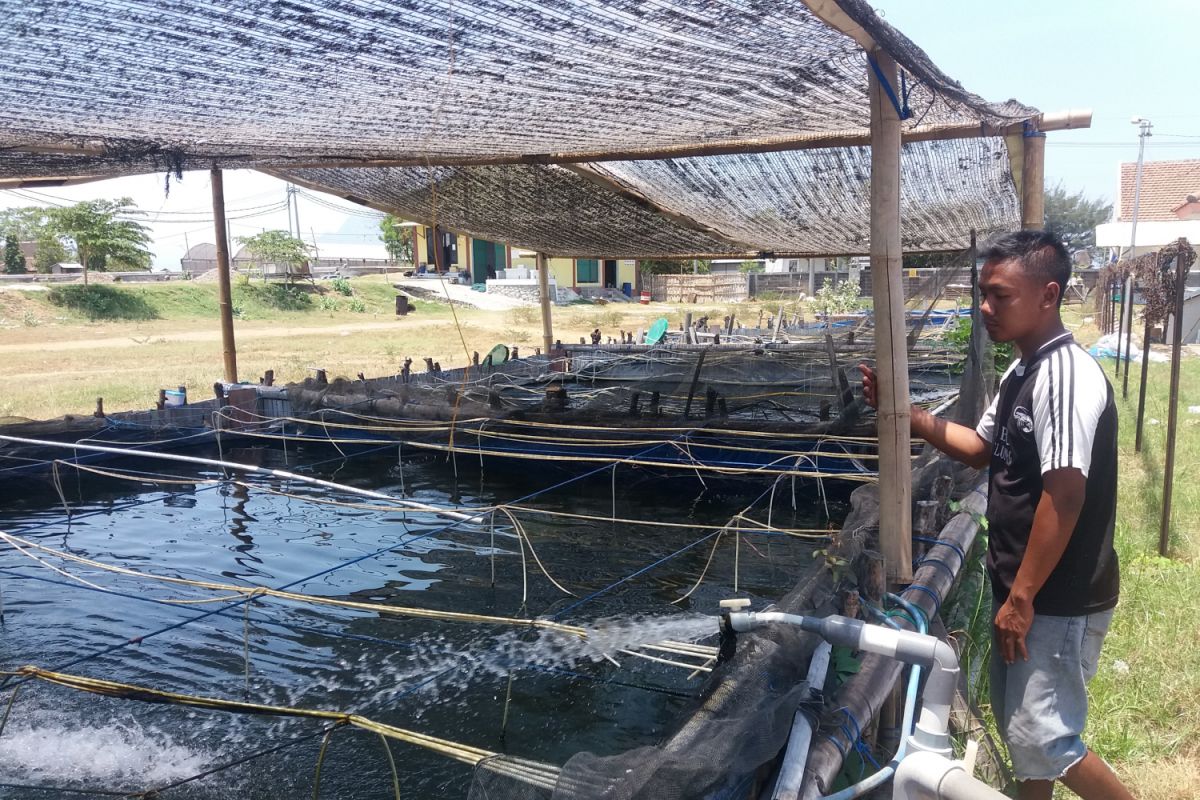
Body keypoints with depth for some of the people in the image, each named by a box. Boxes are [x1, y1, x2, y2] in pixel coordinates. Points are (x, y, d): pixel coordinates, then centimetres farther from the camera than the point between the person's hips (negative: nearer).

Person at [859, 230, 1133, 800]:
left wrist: (1022, 598, -24)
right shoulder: (1021, 372, 9)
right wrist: (906, 414, 6)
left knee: (1041, 738, -3)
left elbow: (1064, 496, -27)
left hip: (1059, 599, -10)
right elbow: (981, 449, 19)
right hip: (1023, 590, 10)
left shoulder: (1066, 374, -22)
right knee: (1016, 719, 20)